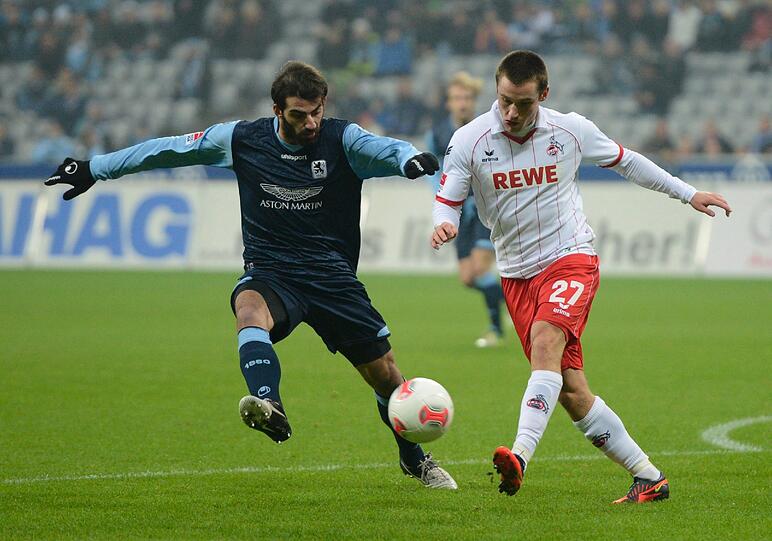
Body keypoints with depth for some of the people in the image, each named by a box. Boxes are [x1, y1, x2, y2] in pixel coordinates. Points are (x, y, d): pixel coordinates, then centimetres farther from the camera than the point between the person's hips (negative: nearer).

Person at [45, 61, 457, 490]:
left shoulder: (341, 140, -8)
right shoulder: (243, 139, -3)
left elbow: (380, 149, -30)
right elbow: (168, 148, 7)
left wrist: (409, 157, -55)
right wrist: (94, 169, 10)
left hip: (333, 277, 0)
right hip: (270, 273, 0)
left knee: (385, 373, 2)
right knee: (250, 307, -36)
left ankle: (415, 459, 30)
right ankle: (269, 406, -59)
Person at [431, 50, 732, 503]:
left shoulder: (571, 130, -4)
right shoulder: (469, 141, -5)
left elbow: (624, 160, 13)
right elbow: (448, 201, 0)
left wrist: (687, 194, 19)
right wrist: (445, 225, -26)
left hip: (572, 259, -2)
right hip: (517, 274, 2)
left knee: (545, 341, -31)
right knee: (571, 390, -2)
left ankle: (520, 457, -45)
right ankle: (649, 478, 8)